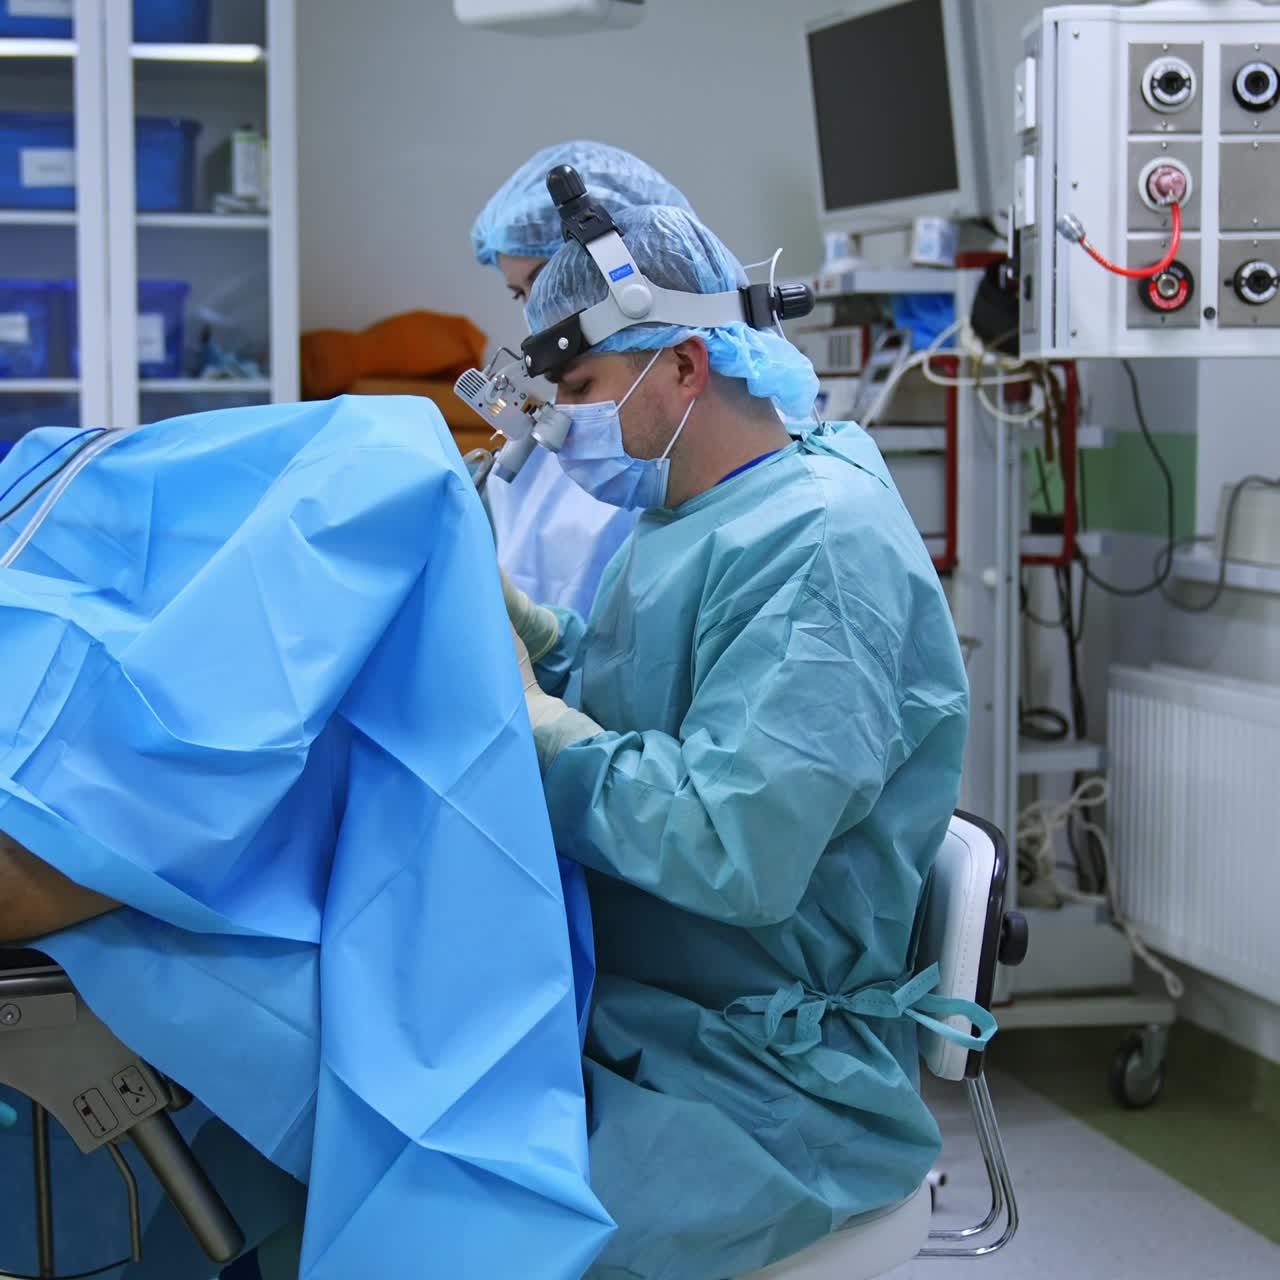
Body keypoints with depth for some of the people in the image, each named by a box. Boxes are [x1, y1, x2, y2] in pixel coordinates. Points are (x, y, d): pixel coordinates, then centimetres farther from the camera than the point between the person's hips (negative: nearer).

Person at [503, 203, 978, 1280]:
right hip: (615, 1010, 9)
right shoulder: (683, 517, 15)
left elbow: (737, 847, -27)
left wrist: (525, 716, -17)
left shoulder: (820, 544, -18)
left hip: (765, 1070, -9)